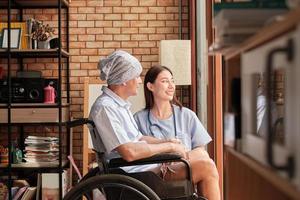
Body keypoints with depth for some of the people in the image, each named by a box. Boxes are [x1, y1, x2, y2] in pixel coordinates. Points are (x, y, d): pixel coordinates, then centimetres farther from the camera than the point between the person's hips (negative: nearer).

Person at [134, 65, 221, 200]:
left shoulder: (187, 115, 15)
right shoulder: (139, 119, 9)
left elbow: (201, 152, 10)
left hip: (187, 170, 3)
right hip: (157, 174, -3)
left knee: (206, 162, -33)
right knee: (206, 166, -29)